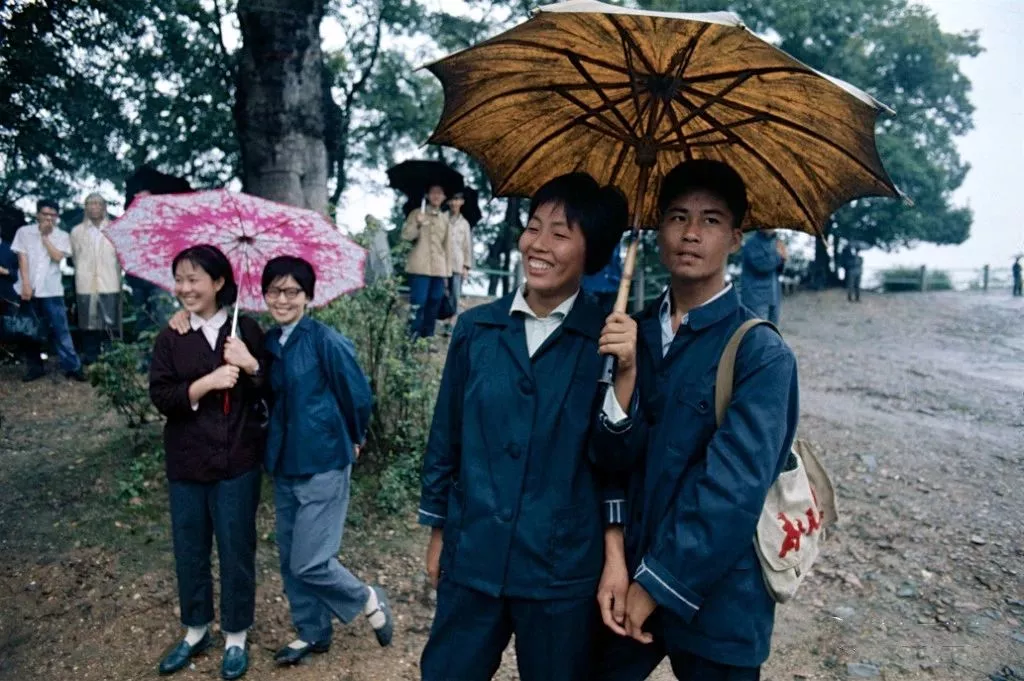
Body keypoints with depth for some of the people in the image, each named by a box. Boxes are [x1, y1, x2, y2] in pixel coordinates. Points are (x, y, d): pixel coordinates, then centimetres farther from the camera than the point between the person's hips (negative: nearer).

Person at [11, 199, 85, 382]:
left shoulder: (62, 236, 5)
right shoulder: (24, 232, 4)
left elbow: (57, 257, -10)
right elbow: (22, 258, -2)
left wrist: (45, 236, -8)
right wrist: (26, 284, -10)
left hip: (51, 290, -1)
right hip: (28, 289, 1)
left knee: (60, 329, -3)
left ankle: (72, 367, 0)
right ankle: (35, 367, 17)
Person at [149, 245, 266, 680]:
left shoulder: (246, 331, -3)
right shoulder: (170, 338, 0)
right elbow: (160, 397, -8)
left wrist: (251, 366, -20)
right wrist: (207, 382, -22)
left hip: (237, 461, -2)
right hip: (186, 462, 2)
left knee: (236, 549, 8)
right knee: (189, 549, 14)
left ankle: (235, 638, 26)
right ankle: (195, 632, 35)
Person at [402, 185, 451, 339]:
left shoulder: (445, 219, 17)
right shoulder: (417, 213, 6)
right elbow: (405, 235, -2)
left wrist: (447, 271, 13)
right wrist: (417, 224, -20)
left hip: (439, 270, 4)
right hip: (420, 268, -4)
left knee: (434, 306, 4)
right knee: (417, 304, -11)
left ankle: (427, 338, 11)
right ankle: (413, 338, -8)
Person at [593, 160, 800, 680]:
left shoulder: (761, 353, -15)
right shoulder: (633, 331, 1)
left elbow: (734, 488, -19)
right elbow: (613, 457, -5)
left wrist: (657, 582, -14)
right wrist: (625, 376, -22)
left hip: (715, 599, -4)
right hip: (628, 579, 4)